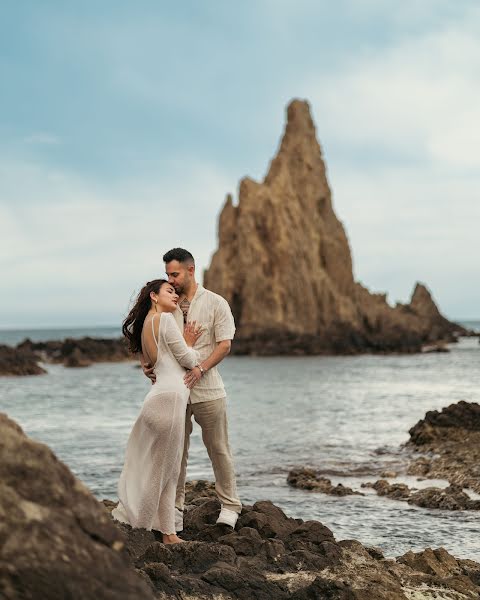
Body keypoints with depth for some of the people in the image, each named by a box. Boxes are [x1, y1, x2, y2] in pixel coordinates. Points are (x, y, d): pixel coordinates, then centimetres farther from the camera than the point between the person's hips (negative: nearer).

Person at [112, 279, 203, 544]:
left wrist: (187, 342, 15)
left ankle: (168, 532, 14)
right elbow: (188, 360, -4)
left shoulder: (146, 325, 21)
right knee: (159, 470, -2)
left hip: (161, 396, 10)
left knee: (167, 472, 11)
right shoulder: (164, 319, -7)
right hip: (170, 397, -10)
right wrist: (189, 344, 15)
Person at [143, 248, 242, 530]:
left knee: (219, 450, 6)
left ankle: (230, 506, 18)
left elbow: (225, 344, -6)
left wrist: (201, 368, -21)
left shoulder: (215, 303, -1)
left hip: (207, 390, -3)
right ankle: (175, 509, 14)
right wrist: (150, 365, -10)